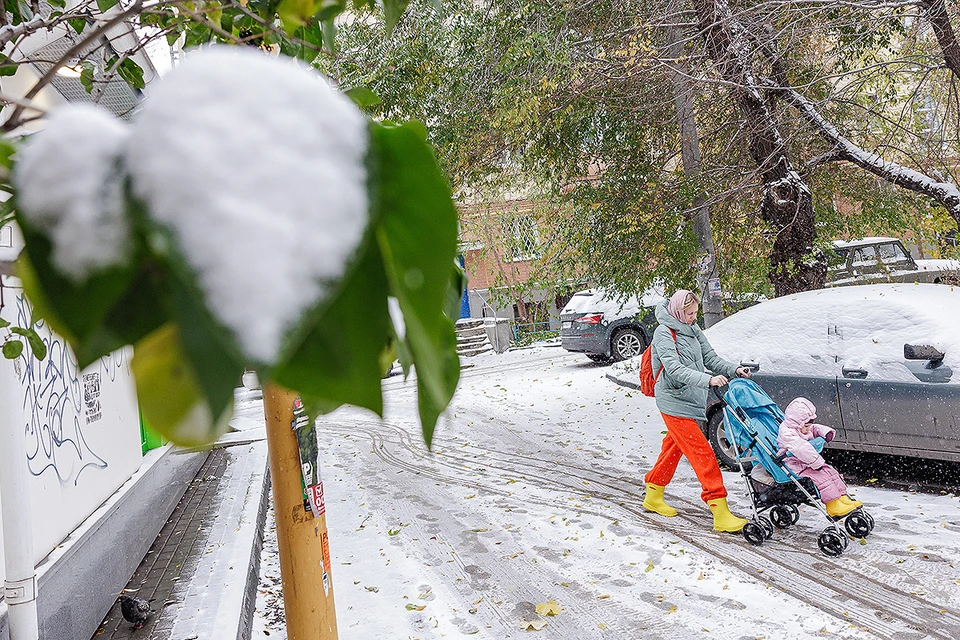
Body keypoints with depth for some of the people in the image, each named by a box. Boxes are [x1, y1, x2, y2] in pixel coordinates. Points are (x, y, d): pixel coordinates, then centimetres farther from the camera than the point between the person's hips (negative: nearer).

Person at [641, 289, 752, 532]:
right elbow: (675, 369, -25)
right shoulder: (664, 333, -13)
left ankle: (653, 497, 33)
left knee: (674, 448, 18)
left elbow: (710, 358, 9)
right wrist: (707, 380, -37)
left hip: (691, 400, 8)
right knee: (702, 453, -11)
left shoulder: (693, 330, 11)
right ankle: (721, 513, -9)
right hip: (674, 402, -8)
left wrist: (734, 369, -9)